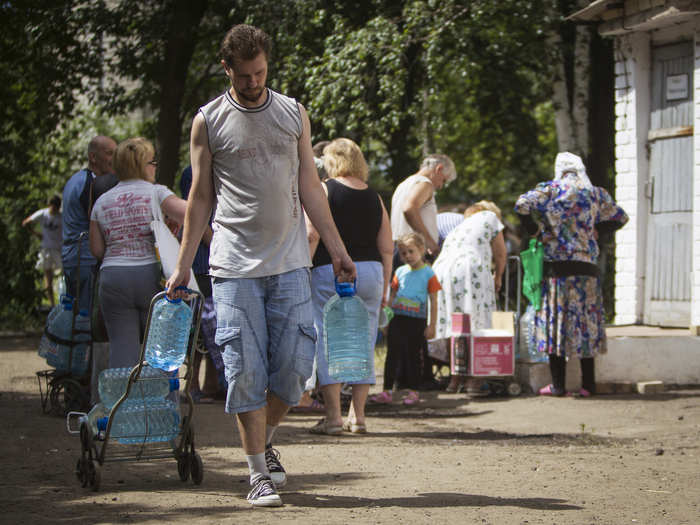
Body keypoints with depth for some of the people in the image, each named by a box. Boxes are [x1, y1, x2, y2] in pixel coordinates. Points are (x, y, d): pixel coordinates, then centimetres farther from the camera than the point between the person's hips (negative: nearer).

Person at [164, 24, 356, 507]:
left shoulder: (294, 114, 10)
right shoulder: (208, 122, 4)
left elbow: (310, 187, 14)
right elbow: (201, 197, 8)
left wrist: (336, 248, 10)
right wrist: (184, 265, 5)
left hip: (289, 263, 2)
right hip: (235, 266, -2)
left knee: (295, 363, -2)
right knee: (245, 370, -4)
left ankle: (266, 442, 23)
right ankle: (259, 473, 2)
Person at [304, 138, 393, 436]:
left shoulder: (324, 190, -2)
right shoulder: (374, 197, 11)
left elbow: (312, 234, -13)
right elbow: (387, 248, 9)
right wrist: (384, 287, 15)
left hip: (330, 273, -4)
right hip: (370, 272, 4)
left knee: (327, 342, 0)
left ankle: (333, 416, -3)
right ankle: (358, 416, 9)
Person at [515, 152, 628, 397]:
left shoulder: (551, 189, 0)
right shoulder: (596, 194, 10)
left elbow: (522, 205, -12)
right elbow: (620, 218, 22)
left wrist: (536, 231, 0)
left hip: (557, 266, -3)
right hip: (587, 268, 3)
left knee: (556, 321, 0)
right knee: (586, 324, 9)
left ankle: (558, 384, -2)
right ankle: (588, 384, 9)